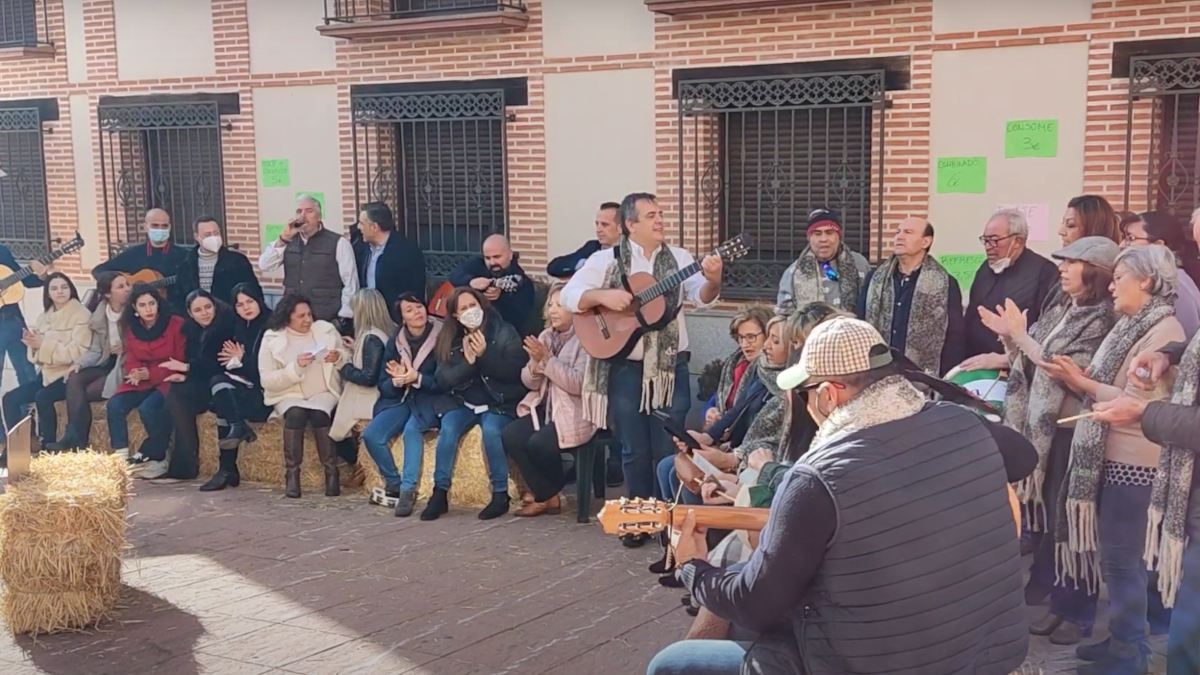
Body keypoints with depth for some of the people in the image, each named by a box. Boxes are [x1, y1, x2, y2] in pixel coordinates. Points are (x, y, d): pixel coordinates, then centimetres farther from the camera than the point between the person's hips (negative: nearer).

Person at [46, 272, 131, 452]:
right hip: (107, 363, 5)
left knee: (84, 393, -18)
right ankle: (75, 438, -25)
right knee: (74, 379, -22)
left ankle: (75, 439, -7)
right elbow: (95, 350, 7)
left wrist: (125, 348, -20)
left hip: (126, 366, -5)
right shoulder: (99, 317, 6)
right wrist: (79, 363, -10)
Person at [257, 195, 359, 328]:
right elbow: (264, 265, 1)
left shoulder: (338, 243, -2)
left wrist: (344, 317, -8)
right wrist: (283, 238, -9)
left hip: (328, 320, -4)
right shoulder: (289, 241, 11)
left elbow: (350, 283, -4)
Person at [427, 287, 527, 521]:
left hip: (500, 403, -3)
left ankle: (500, 494, -20)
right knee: (448, 427, -27)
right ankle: (440, 493, -18)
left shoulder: (505, 333, -5)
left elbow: (515, 372, -13)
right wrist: (468, 363, -18)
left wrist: (484, 355, -23)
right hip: (465, 404, 3)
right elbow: (443, 380, -2)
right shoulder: (449, 340, 6)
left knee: (491, 429, -33)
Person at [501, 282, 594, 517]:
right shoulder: (546, 336, 11)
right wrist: (535, 362, -14)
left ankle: (545, 491, 6)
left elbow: (578, 384, -22)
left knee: (538, 443, -26)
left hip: (574, 414, -7)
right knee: (510, 436, -15)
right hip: (544, 408, 7)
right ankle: (547, 496, -3)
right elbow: (530, 383, 8)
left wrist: (547, 358, -23)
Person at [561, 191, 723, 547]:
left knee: (669, 450, 4)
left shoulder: (679, 258, 5)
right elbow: (568, 296, -5)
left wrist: (713, 280, -29)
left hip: (669, 366, 1)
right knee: (634, 451, 8)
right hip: (625, 367, -1)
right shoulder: (607, 260, 0)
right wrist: (603, 295, -22)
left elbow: (702, 297, -8)